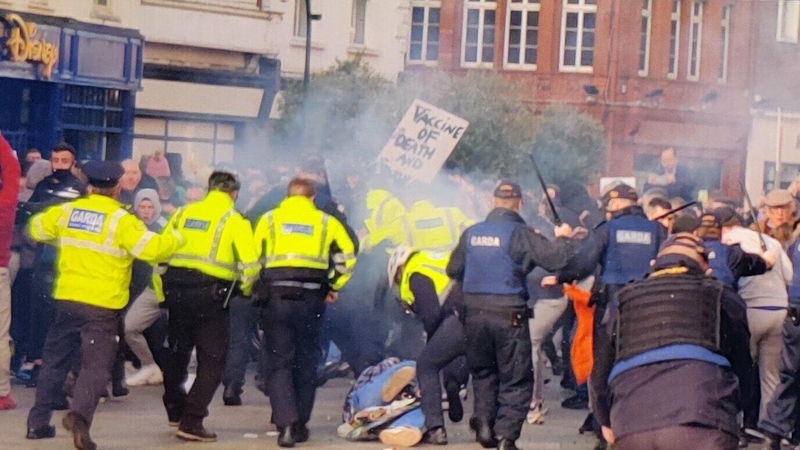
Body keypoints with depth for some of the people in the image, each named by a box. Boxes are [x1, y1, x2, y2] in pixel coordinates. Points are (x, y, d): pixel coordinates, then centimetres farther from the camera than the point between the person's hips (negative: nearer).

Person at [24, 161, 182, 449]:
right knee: (96, 366, -3)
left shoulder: (68, 211, 5)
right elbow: (151, 248, -17)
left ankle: (38, 422, 20)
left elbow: (37, 228, 20)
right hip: (102, 305, -4)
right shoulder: (121, 220, -9)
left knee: (55, 360, 17)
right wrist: (177, 239, 0)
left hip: (67, 298, 5)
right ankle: (80, 415, -27)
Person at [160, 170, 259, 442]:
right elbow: (249, 264, -10)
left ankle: (175, 411, 37)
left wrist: (161, 292, 19)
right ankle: (191, 421, -6)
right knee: (212, 360, 2)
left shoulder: (183, 213, 12)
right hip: (210, 296, -5)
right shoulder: (234, 220, -3)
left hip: (175, 290, 5)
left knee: (177, 352, 22)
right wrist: (247, 290, 9)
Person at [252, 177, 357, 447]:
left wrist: (255, 290, 13)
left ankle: (286, 424, -13)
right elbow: (347, 254, 3)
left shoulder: (270, 219, 11)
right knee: (306, 363, 14)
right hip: (311, 299, 1)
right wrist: (334, 287, 12)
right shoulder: (325, 222, 12)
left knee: (278, 363, 3)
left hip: (275, 296, -1)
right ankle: (300, 425, 18)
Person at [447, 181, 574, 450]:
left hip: (475, 314, 4)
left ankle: (484, 422, 11)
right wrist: (561, 238, 7)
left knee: (482, 371, 23)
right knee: (516, 379, 4)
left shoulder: (471, 233, 6)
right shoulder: (519, 233, -8)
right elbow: (554, 260, -13)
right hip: (508, 315, -4)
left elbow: (453, 270, 15)